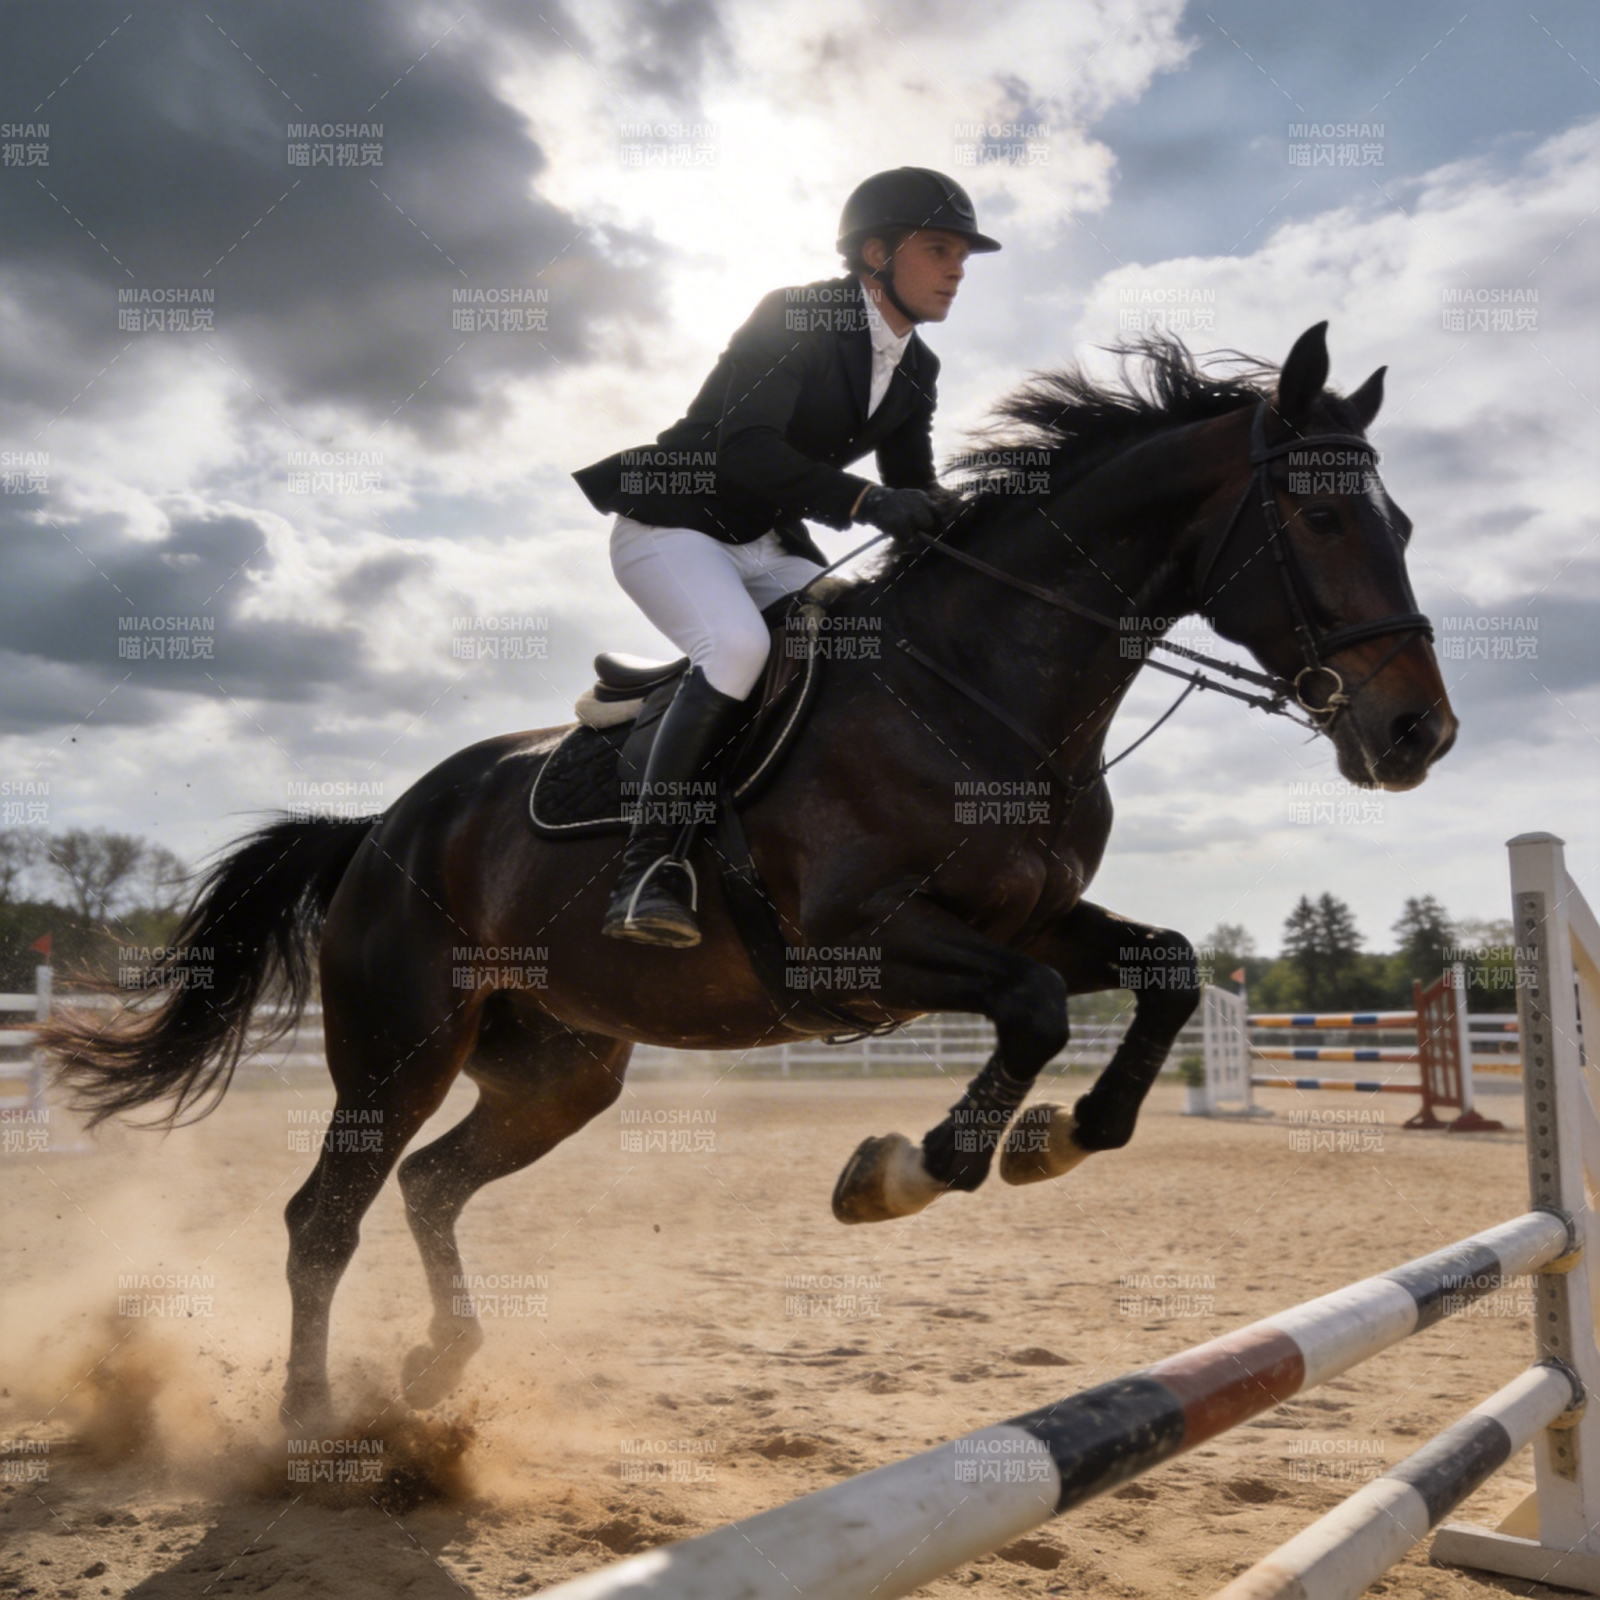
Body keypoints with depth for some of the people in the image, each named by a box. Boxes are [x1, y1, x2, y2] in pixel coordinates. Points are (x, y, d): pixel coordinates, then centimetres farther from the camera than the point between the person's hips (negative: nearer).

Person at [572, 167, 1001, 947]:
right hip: (671, 523, -8)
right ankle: (648, 873, -28)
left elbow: (916, 498, 10)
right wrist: (863, 501, -40)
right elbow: (745, 450, -29)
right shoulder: (793, 316, -15)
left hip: (768, 546, 8)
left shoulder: (916, 371, 7)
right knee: (739, 647, -33)